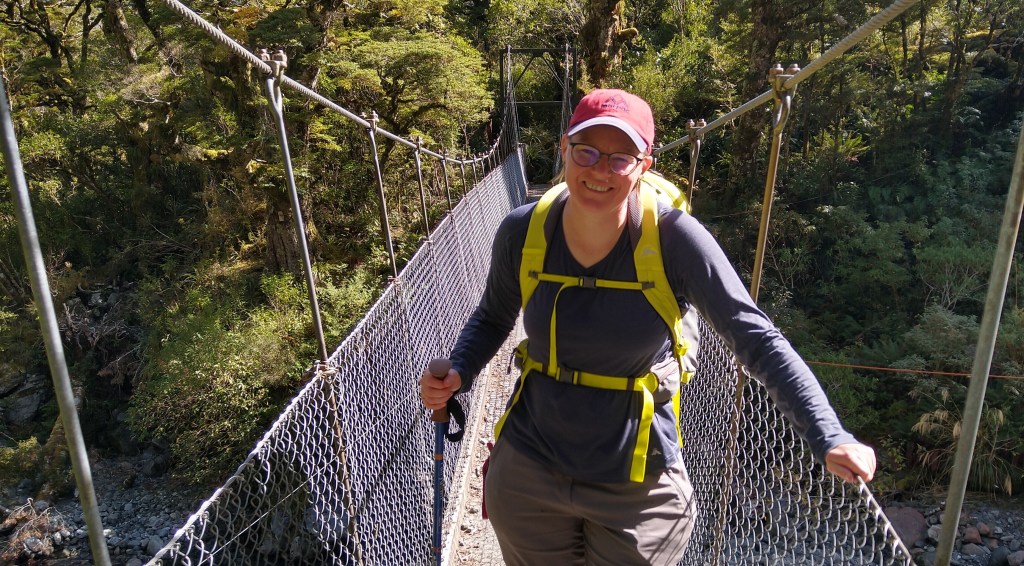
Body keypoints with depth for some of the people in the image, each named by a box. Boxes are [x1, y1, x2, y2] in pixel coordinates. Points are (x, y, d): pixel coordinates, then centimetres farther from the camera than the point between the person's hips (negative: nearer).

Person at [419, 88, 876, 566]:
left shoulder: (674, 237, -19)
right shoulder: (522, 233, -11)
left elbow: (758, 341, -18)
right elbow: (493, 318, 6)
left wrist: (828, 438, -26)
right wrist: (457, 374, -10)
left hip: (638, 484, -2)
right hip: (528, 472, 3)